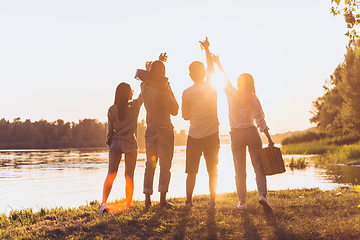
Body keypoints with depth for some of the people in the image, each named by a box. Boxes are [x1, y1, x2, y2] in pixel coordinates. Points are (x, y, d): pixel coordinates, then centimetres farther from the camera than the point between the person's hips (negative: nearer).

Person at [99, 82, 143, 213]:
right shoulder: (135, 106, -2)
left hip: (115, 143, 2)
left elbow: (110, 129, 4)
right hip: (130, 143, -2)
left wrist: (109, 142, 15)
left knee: (111, 174, 4)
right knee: (129, 176, 3)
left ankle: (103, 203, -6)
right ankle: (128, 205, 4)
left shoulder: (112, 109, 2)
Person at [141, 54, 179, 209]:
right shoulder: (163, 89, -14)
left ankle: (147, 200, 10)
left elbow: (147, 78, 27)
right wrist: (170, 91, 0)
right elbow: (174, 111, -8)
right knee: (165, 165, -1)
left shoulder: (144, 87, 2)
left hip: (150, 129, 5)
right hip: (164, 128, -5)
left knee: (150, 164, 10)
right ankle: (162, 200, -4)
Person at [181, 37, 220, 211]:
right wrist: (206, 49, 28)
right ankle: (212, 202, 7)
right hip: (212, 135, 1)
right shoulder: (211, 86, -3)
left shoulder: (187, 93, -6)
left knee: (192, 171, 9)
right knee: (212, 170, 5)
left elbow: (185, 116, 3)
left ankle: (188, 201, 15)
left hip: (194, 136, 0)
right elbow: (211, 68, 16)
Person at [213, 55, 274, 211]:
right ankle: (262, 194, -15)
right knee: (258, 166, 3)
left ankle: (242, 201, 6)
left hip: (236, 134, 1)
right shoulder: (254, 100, 0)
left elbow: (225, 78, 19)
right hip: (252, 133, 0)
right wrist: (269, 139, -2)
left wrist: (218, 63, 33)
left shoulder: (232, 94, 1)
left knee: (240, 170, 6)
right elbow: (260, 121, -5)